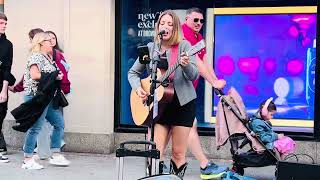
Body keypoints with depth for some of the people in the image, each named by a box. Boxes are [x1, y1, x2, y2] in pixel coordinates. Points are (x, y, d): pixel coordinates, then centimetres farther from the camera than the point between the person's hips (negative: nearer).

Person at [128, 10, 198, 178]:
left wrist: (186, 65, -33)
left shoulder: (184, 46, -4)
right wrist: (138, 89, -6)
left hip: (183, 104, -2)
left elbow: (194, 76, -12)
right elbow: (133, 73, 12)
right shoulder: (150, 48, 5)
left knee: (178, 153, 2)